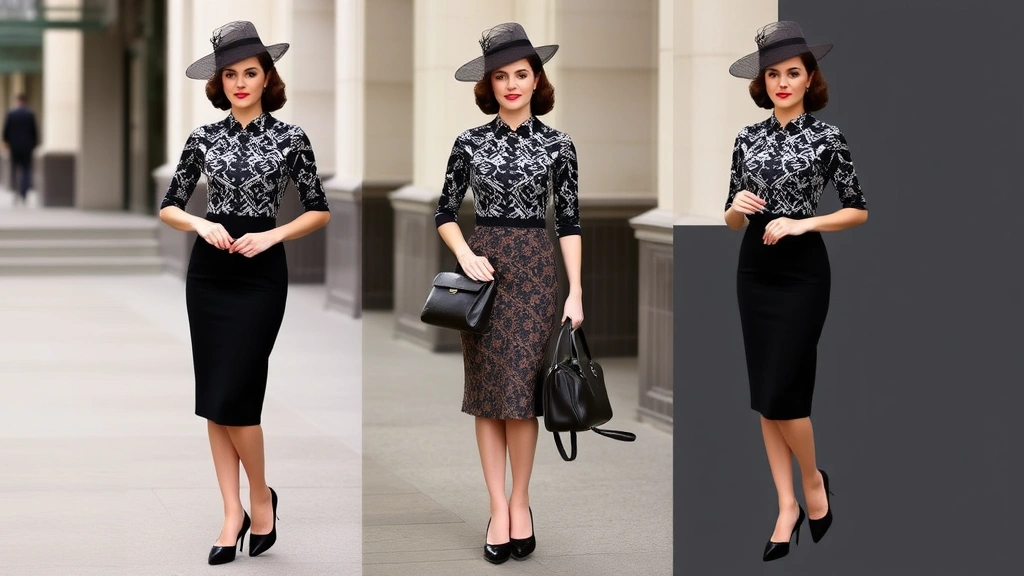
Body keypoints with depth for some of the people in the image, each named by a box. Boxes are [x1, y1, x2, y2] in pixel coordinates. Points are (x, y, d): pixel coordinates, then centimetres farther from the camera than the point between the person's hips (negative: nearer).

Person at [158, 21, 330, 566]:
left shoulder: (289, 138, -2)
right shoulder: (204, 138, 4)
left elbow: (319, 211, 3)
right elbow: (168, 207, 9)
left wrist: (272, 235, -11)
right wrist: (201, 225, -11)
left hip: (261, 273, -3)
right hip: (209, 270, 3)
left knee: (233, 394, -9)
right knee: (212, 398, 2)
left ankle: (261, 496, 12)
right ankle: (234, 512, 9)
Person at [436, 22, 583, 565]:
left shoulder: (557, 144, 2)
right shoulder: (470, 142, 4)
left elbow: (569, 222, 2)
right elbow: (445, 213, 8)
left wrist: (576, 292, -3)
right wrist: (466, 255, -10)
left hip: (534, 268, -1)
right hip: (482, 266, 1)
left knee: (520, 389, -3)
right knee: (486, 392, 1)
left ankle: (520, 502, 9)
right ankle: (498, 507, 5)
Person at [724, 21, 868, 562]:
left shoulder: (826, 136, -5)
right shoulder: (747, 138, 6)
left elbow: (858, 211, -3)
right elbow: (733, 221, 12)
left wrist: (802, 222, -14)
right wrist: (737, 207, -11)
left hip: (802, 270, -5)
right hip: (754, 269, 5)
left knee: (783, 390, -8)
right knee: (764, 395, 4)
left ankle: (813, 482, 17)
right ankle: (788, 506, 13)